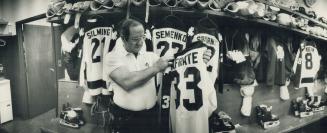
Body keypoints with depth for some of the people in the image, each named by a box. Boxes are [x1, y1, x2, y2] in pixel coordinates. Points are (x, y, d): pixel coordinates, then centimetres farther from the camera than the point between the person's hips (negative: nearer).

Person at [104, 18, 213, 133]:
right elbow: (127, 82, -23)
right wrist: (155, 68, -19)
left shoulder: (149, 56, 8)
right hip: (127, 118, -4)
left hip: (152, 114, 4)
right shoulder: (112, 57, -8)